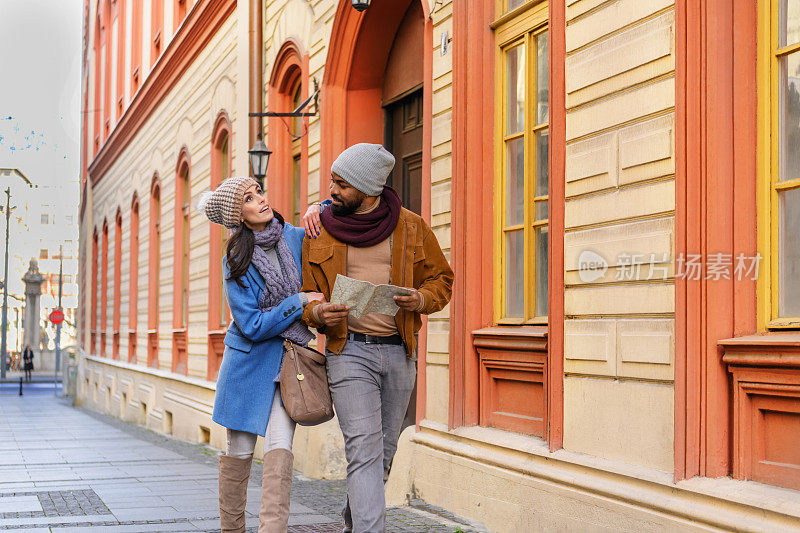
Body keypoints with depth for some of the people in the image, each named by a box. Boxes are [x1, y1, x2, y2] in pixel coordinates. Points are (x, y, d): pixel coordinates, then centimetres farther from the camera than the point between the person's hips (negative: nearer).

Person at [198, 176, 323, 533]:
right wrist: (298, 302, -15)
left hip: (290, 358, 2)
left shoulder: (296, 237, 0)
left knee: (279, 446, -12)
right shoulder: (235, 261, -9)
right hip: (248, 360, -2)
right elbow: (253, 326, -13)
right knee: (240, 450, 7)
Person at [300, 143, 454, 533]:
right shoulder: (320, 230, 3)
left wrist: (422, 299, -12)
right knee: (364, 449, -14)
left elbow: (441, 278, 11)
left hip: (400, 351, 2)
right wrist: (317, 312, -16)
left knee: (383, 452, 14)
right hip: (349, 350, -2)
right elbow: (303, 291, 7)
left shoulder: (412, 227, 3)